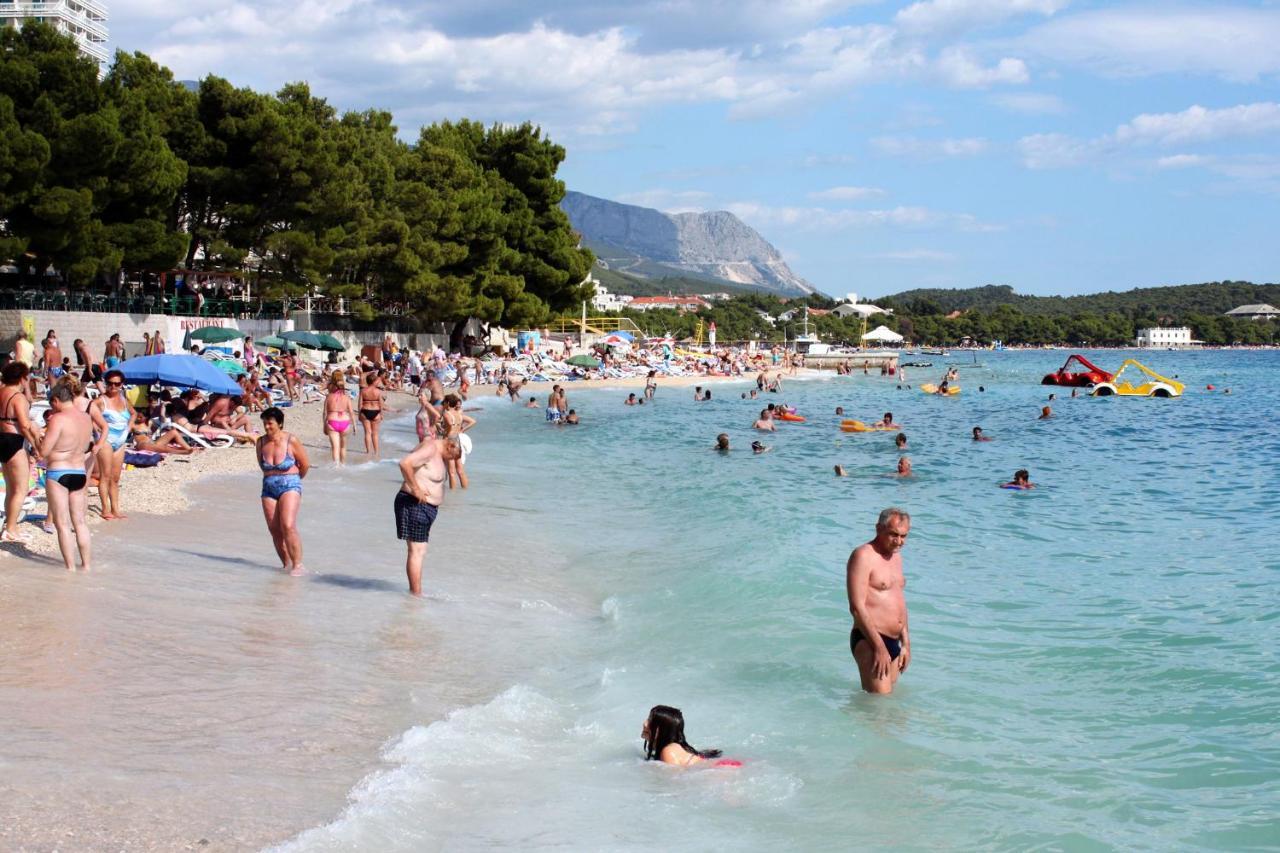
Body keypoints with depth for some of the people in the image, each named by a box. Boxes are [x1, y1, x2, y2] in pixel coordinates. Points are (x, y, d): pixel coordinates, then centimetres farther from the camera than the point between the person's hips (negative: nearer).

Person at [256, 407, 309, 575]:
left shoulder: (291, 441, -10)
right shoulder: (261, 442, 2)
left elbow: (305, 465, 2)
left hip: (290, 487, -5)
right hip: (269, 488, 5)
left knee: (288, 526, -19)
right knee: (274, 530, 3)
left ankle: (298, 564, -17)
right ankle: (286, 563, 16)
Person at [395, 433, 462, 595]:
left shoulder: (440, 452, 10)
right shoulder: (430, 449, -19)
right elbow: (405, 463, -31)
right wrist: (415, 489, -26)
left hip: (427, 507, 10)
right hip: (414, 505, -10)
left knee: (419, 551, 15)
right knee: (416, 551, -7)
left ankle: (416, 592, 21)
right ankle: (416, 594, -5)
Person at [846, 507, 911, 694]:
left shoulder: (895, 556, 18)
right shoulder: (863, 556, -10)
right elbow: (857, 607, -17)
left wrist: (906, 643, 22)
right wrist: (879, 647, -19)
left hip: (893, 642, 9)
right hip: (869, 641, -9)